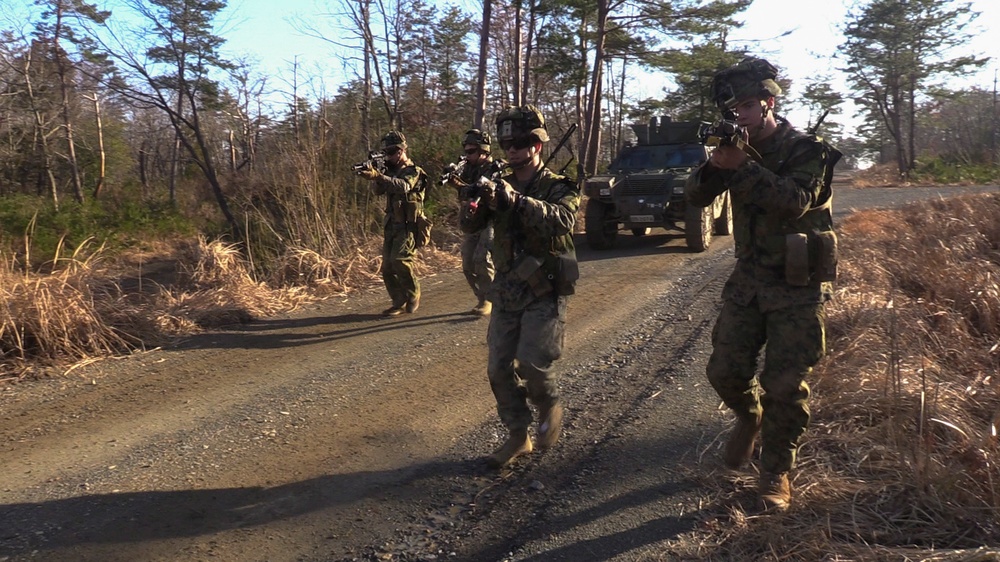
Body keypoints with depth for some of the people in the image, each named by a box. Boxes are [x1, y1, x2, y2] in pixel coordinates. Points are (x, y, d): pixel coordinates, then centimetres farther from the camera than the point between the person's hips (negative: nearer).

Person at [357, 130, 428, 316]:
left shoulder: (413, 171, -9)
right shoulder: (390, 171, 15)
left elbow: (403, 186, -30)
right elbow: (378, 190, 4)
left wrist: (377, 175, -42)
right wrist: (374, 176, -15)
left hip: (408, 225, -7)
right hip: (391, 225, 7)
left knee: (400, 260, -21)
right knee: (387, 267, 4)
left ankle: (414, 296, -1)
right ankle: (399, 302, 14)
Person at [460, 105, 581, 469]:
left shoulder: (559, 187, -7)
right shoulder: (500, 185, 8)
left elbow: (563, 220, -28)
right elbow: (470, 226, -3)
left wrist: (517, 201, -39)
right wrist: (475, 203, -26)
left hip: (545, 292, -5)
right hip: (506, 292, 5)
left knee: (533, 363, -15)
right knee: (499, 369, 4)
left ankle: (550, 407, 18)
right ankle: (517, 437, 20)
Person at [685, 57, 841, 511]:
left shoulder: (807, 150, -8)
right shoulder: (739, 148, 6)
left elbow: (796, 200, -27)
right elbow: (695, 197, -4)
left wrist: (742, 167, -33)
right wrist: (715, 165, -25)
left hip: (798, 286, -4)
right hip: (748, 280, 5)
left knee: (786, 385, -3)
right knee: (725, 370, 2)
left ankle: (776, 473, 13)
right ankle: (750, 416, 34)